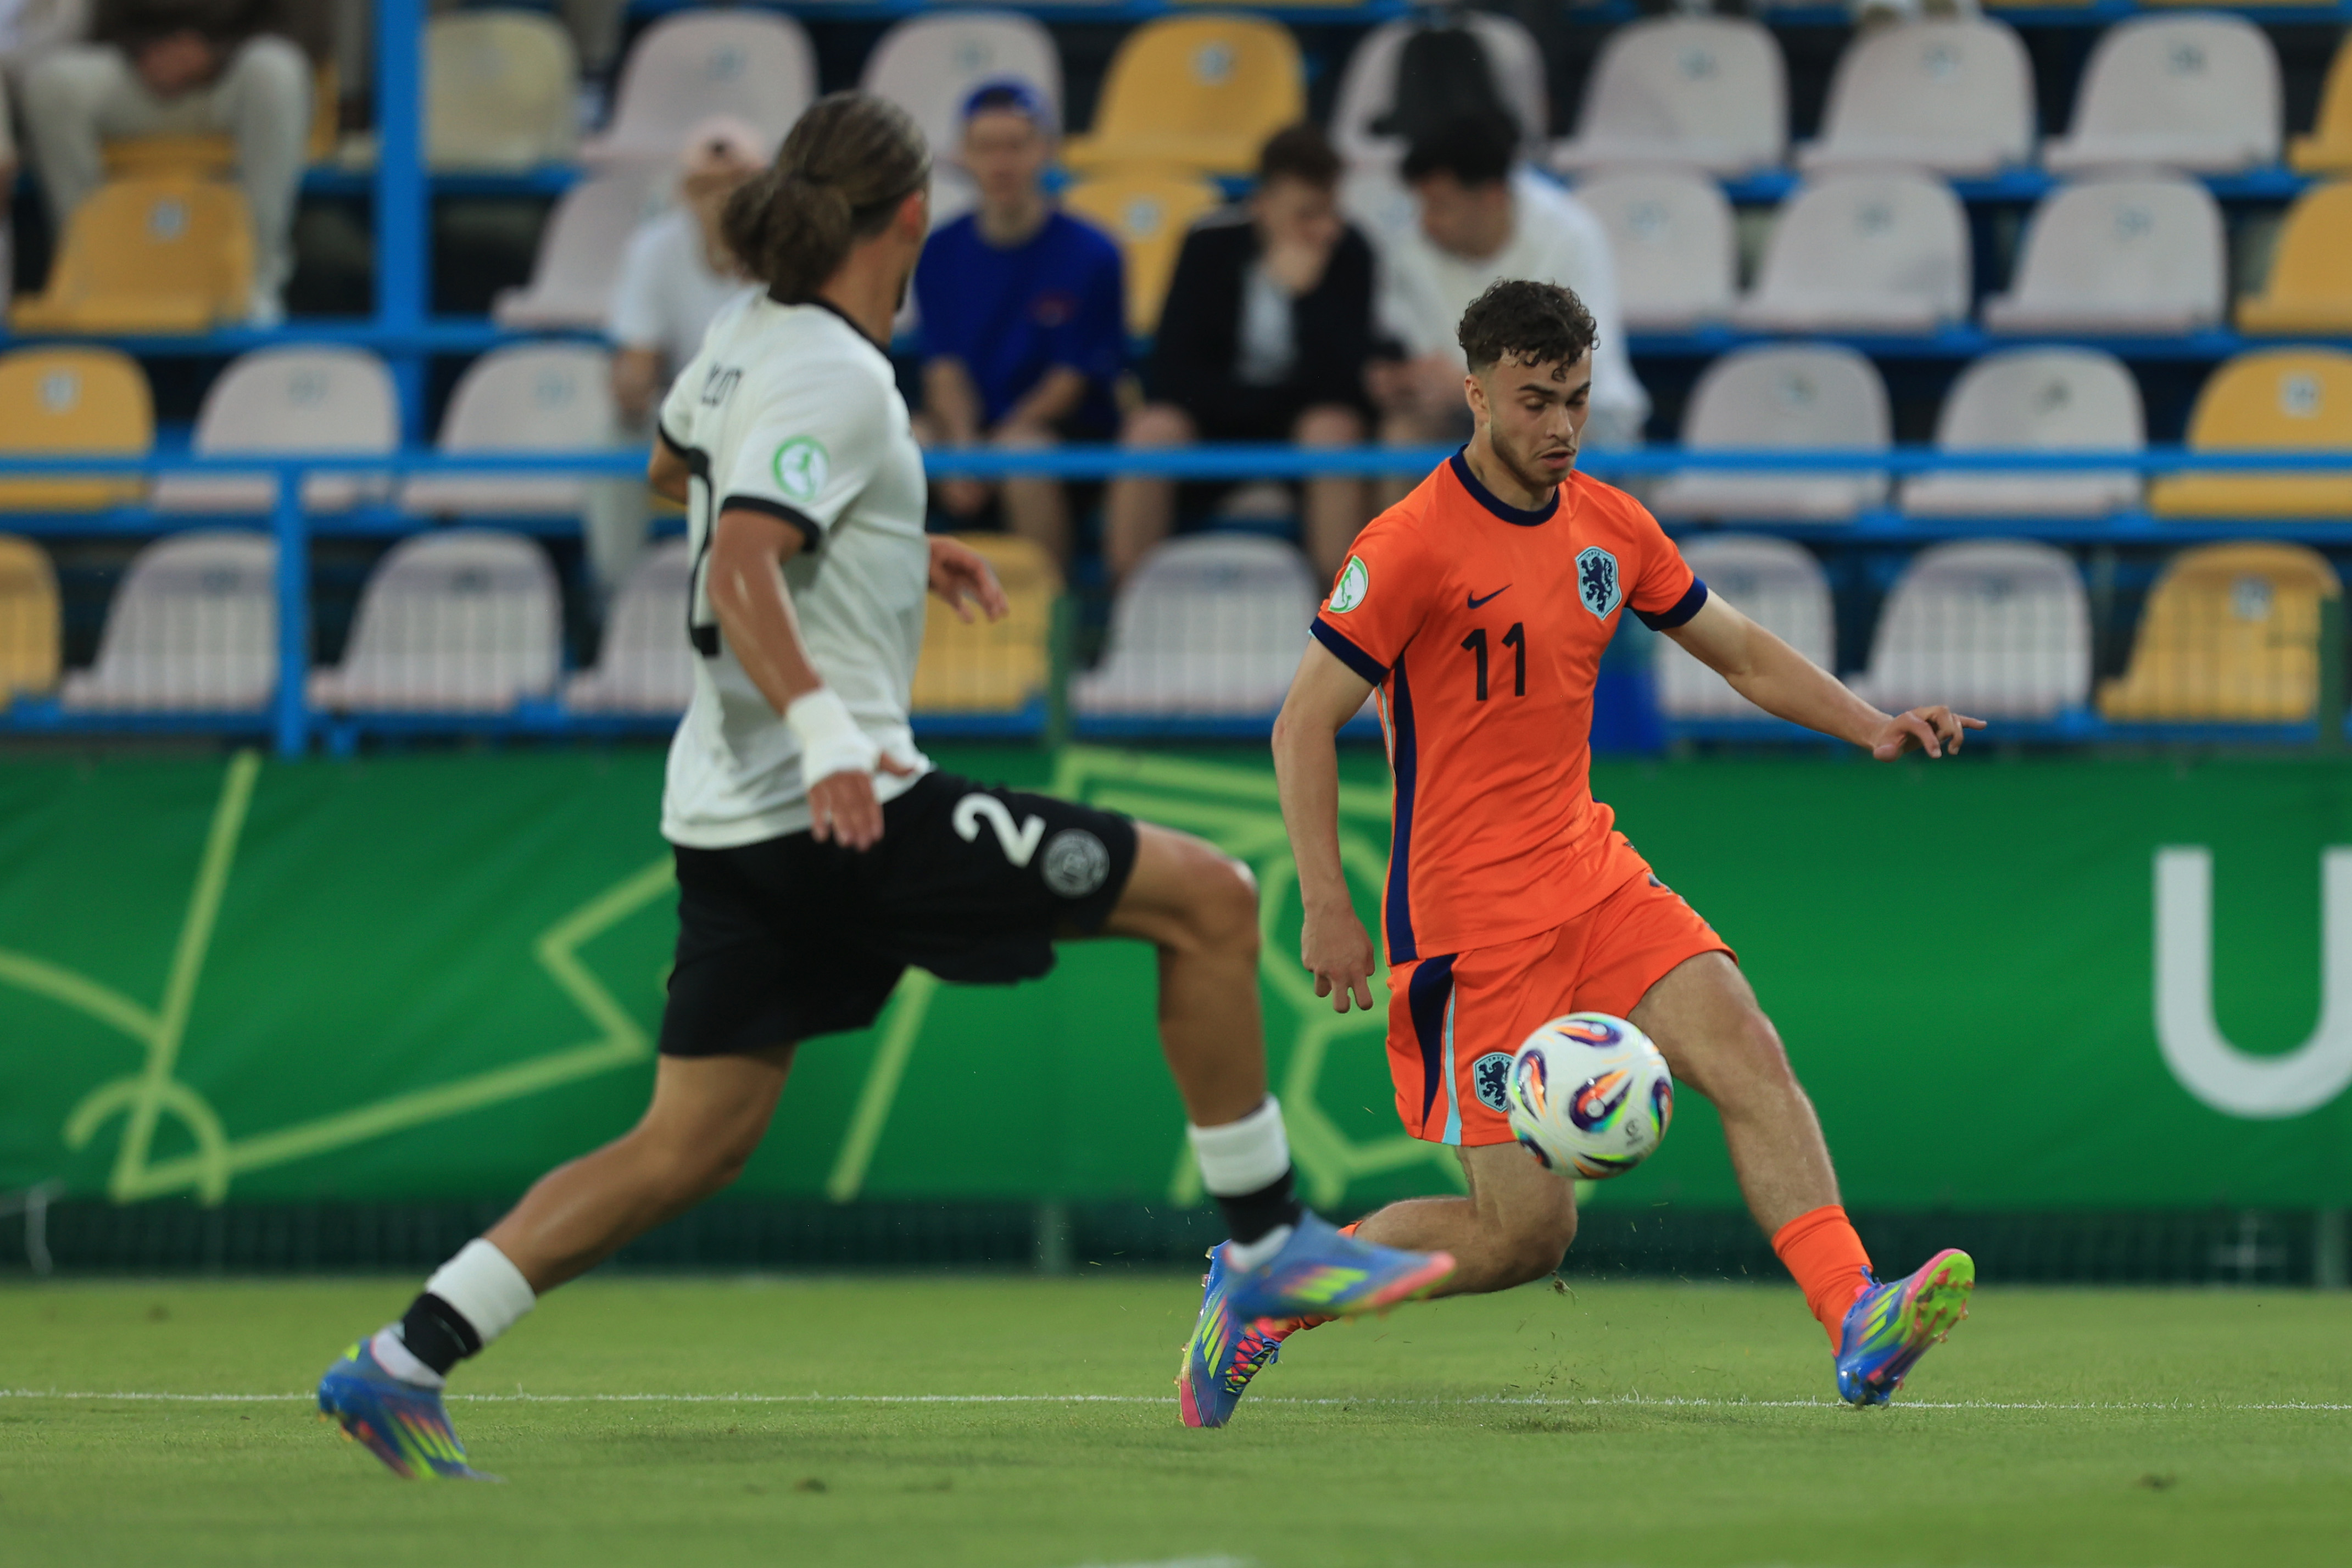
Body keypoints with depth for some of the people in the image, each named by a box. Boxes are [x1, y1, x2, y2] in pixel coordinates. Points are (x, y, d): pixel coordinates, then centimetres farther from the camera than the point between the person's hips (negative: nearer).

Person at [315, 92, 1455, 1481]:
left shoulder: (749, 338, 12)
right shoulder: (831, 377, -14)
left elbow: (674, 473, 33)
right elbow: (739, 572, -26)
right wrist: (821, 726, -39)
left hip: (734, 820, 9)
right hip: (837, 801, -9)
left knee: (693, 1146, 10)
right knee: (1209, 900, -2)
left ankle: (403, 1364, 2)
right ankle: (1267, 1249, 4)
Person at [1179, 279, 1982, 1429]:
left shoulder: (1609, 526, 8)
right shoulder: (1414, 546, -12)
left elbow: (1742, 654, 20)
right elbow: (1305, 725, -10)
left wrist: (1871, 727, 3)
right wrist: (1326, 910, -17)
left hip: (1591, 874, 6)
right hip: (1469, 914, -6)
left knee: (1747, 1051, -18)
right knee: (1526, 1231, -8)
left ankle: (1856, 1321, -28)